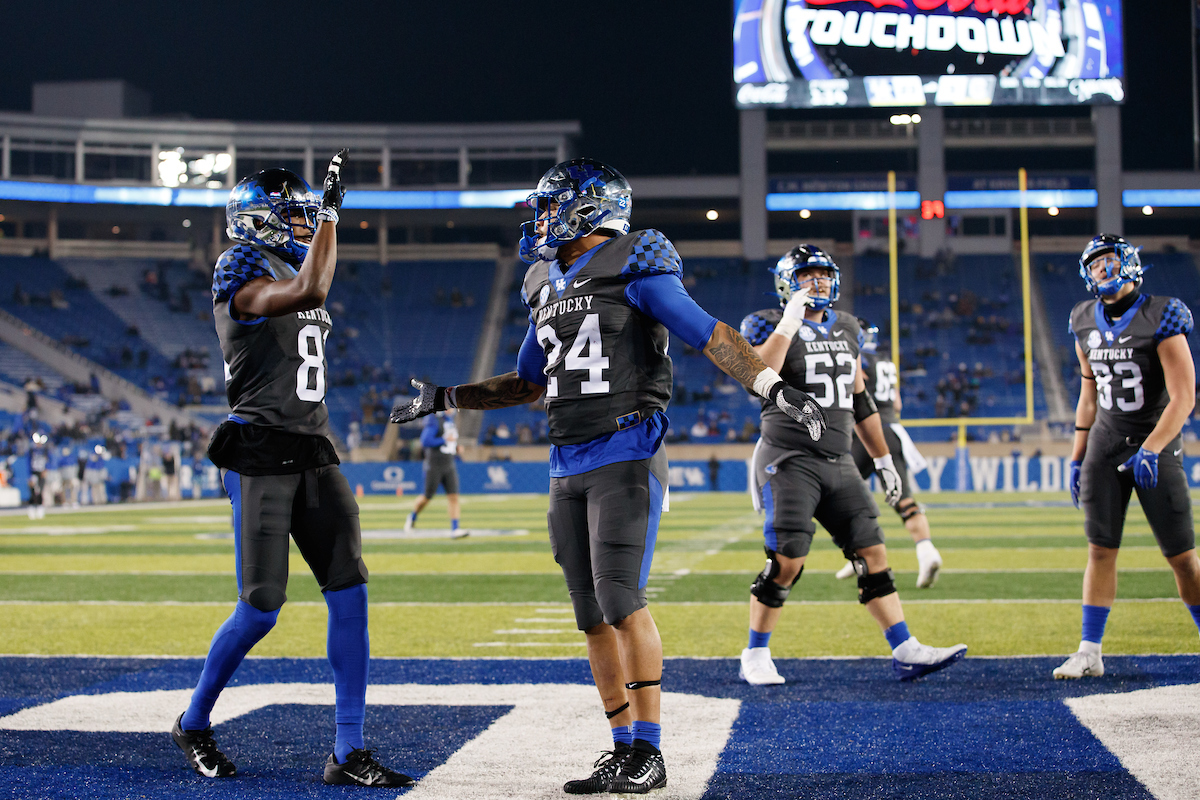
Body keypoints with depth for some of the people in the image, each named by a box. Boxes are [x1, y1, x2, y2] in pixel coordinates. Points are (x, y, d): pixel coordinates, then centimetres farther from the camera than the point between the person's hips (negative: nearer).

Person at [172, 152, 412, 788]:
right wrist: (331, 209, -20)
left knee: (349, 591, -4)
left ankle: (347, 752, 0)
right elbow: (310, 288, -27)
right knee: (261, 608, -5)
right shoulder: (241, 272, -10)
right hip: (258, 453, -8)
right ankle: (194, 724, 19)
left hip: (311, 454, 8)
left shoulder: (293, 274, 18)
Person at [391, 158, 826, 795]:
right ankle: (623, 749, 12)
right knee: (593, 615, 5)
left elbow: (711, 336, -10)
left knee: (621, 599, -15)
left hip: (625, 457, -7)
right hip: (568, 468, 7)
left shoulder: (632, 269, -5)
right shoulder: (547, 287, 18)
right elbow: (527, 384, 29)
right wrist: (444, 398, 29)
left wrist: (776, 390, -20)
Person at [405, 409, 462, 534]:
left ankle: (455, 530, -4)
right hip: (434, 466, -7)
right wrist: (445, 440, -20)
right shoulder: (434, 421, -14)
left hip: (449, 466, 7)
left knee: (453, 497, -4)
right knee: (427, 497, 4)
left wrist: (456, 447, 7)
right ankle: (412, 518, 32)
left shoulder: (450, 420, 12)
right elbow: (426, 441, -23)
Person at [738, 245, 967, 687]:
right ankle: (755, 657, 4)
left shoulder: (845, 328, 15)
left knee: (871, 553, 1)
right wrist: (791, 320, -24)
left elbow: (860, 401, 22)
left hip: (838, 463, 6)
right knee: (786, 561, -10)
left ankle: (906, 651, 2)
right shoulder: (771, 324, -5)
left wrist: (884, 460, 22)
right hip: (789, 461, -6)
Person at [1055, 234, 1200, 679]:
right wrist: (1078, 457, 13)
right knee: (1100, 550, 2)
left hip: (1155, 445, -4)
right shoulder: (1087, 324, 6)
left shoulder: (1160, 319, -12)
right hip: (1105, 445, 4)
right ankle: (1090, 652, 6)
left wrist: (1150, 450, -24)